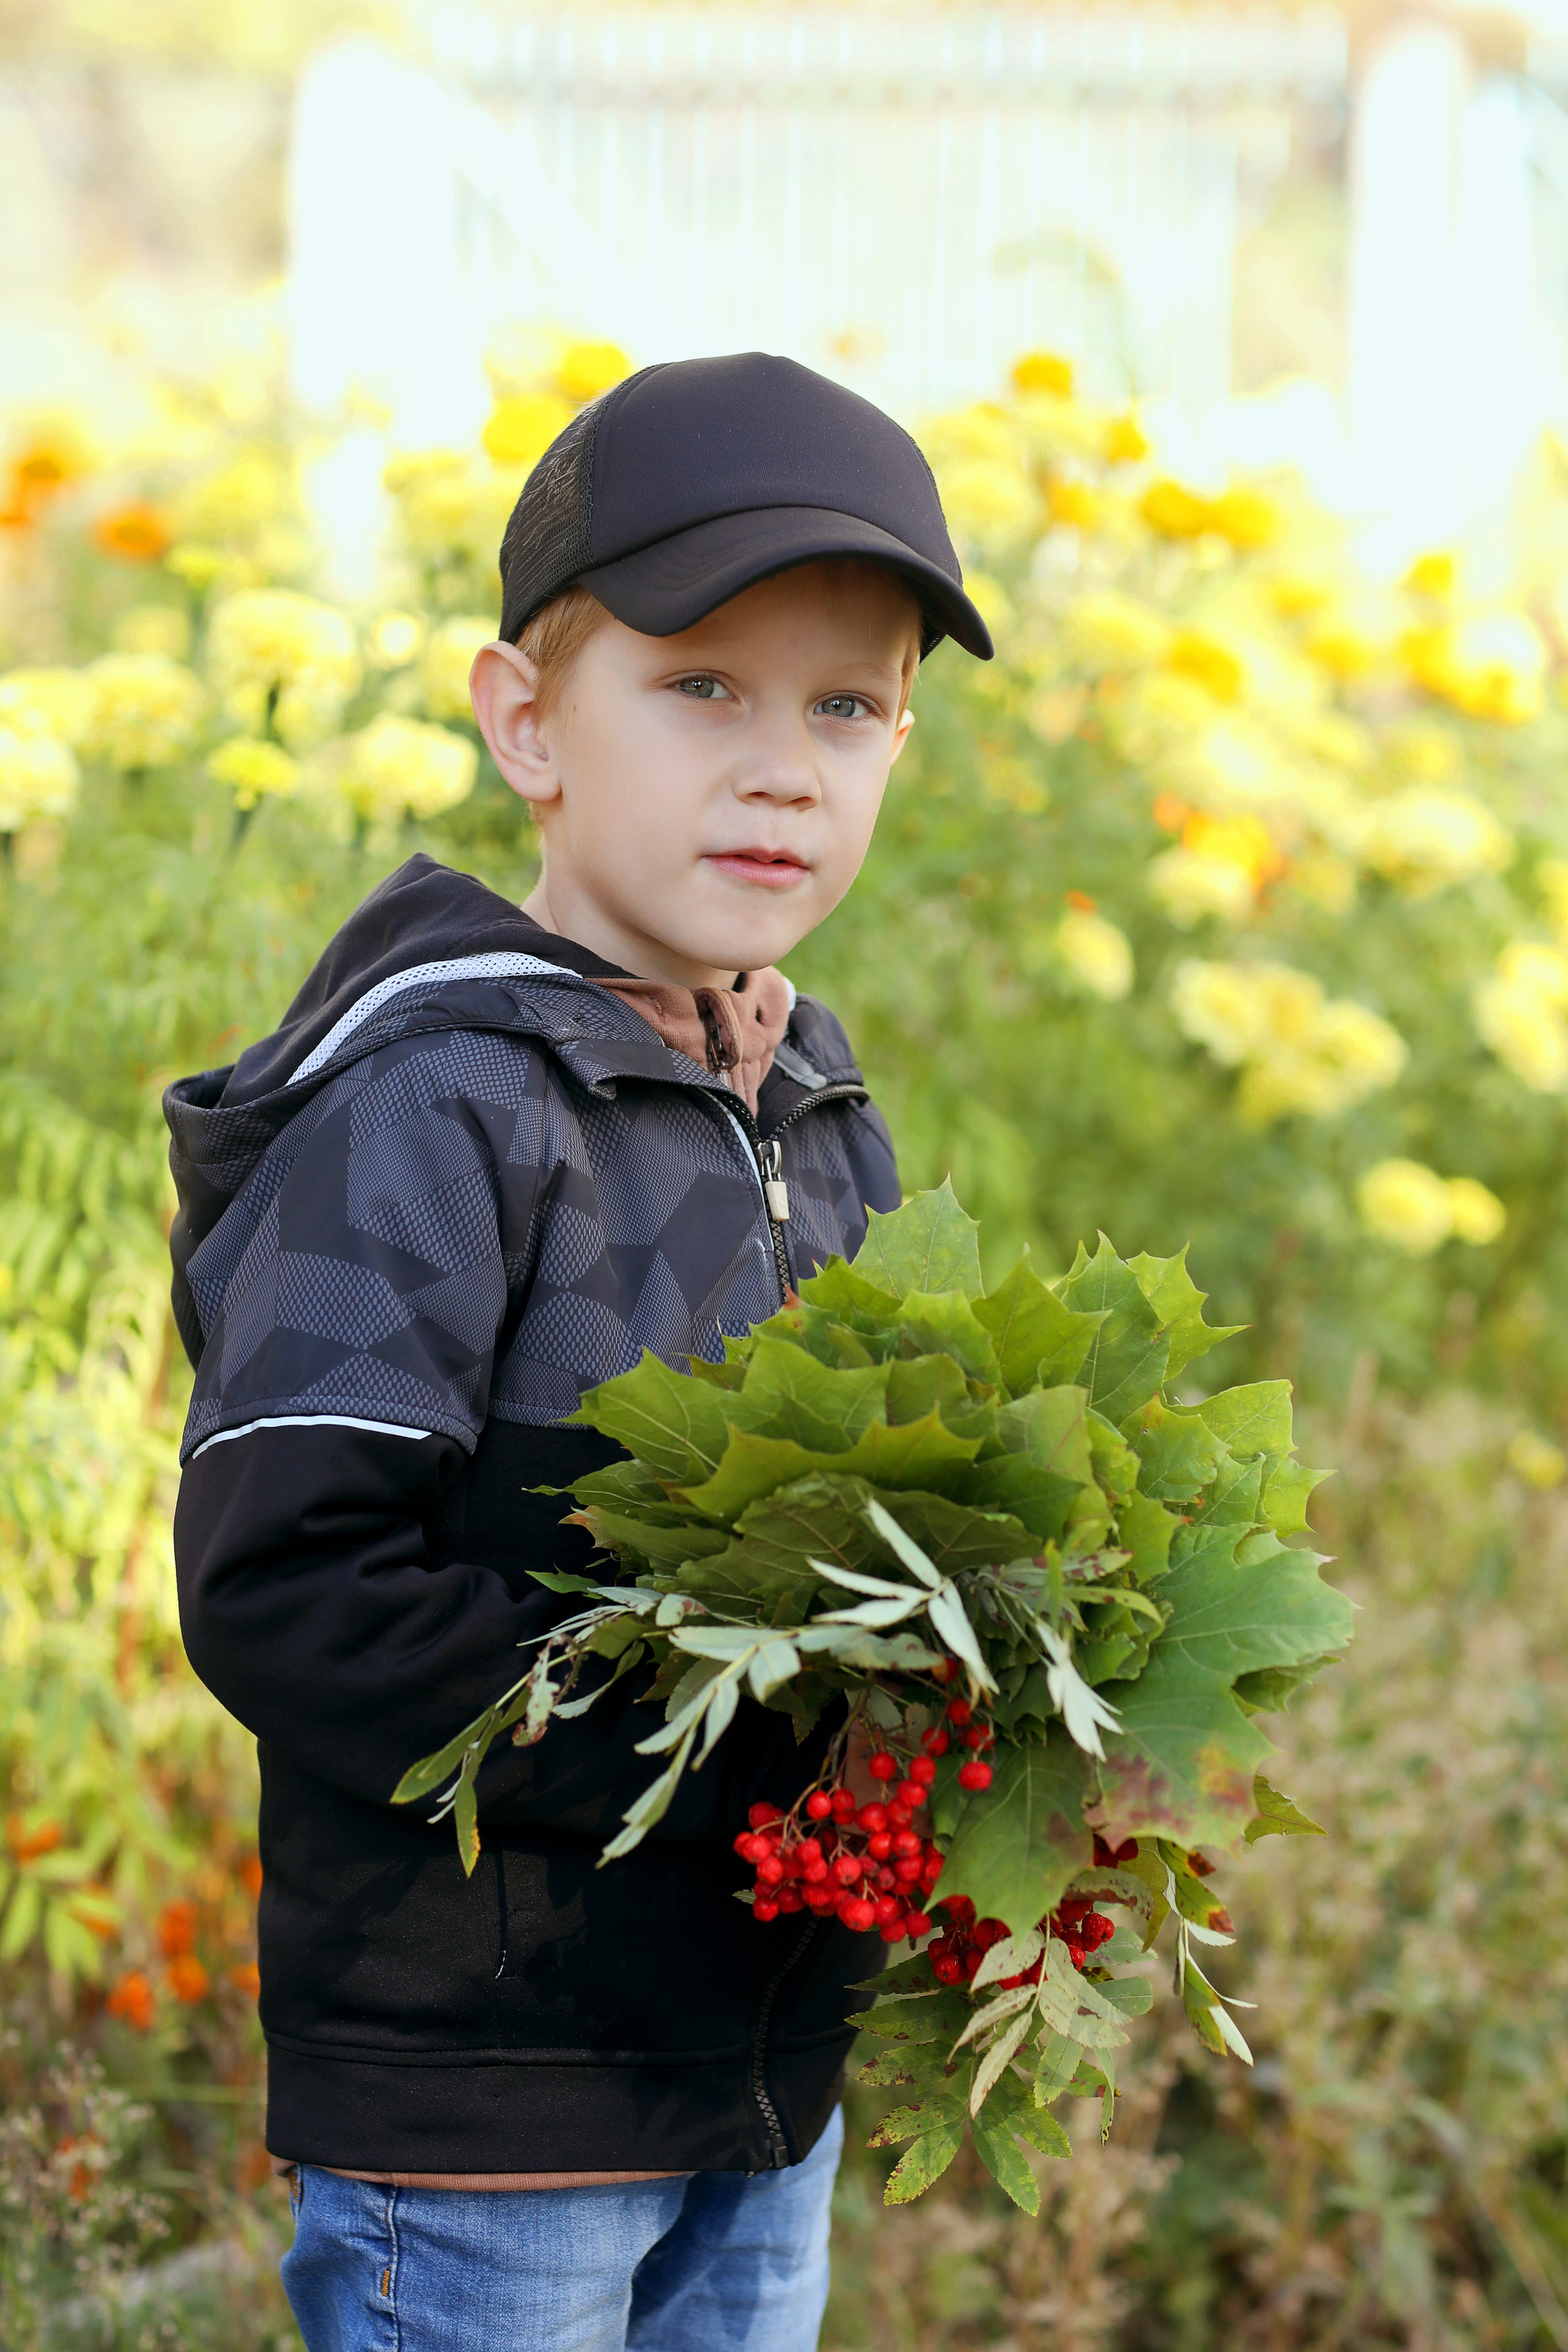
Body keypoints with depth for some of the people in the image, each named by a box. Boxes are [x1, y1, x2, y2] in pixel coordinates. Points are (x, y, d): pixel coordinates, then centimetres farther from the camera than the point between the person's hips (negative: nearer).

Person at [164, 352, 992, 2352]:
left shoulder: (818, 1118, 9)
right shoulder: (432, 1110, -16)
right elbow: (284, 1585, -23)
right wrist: (723, 1764, -23)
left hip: (775, 2071, 8)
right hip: (478, 2101, -7)